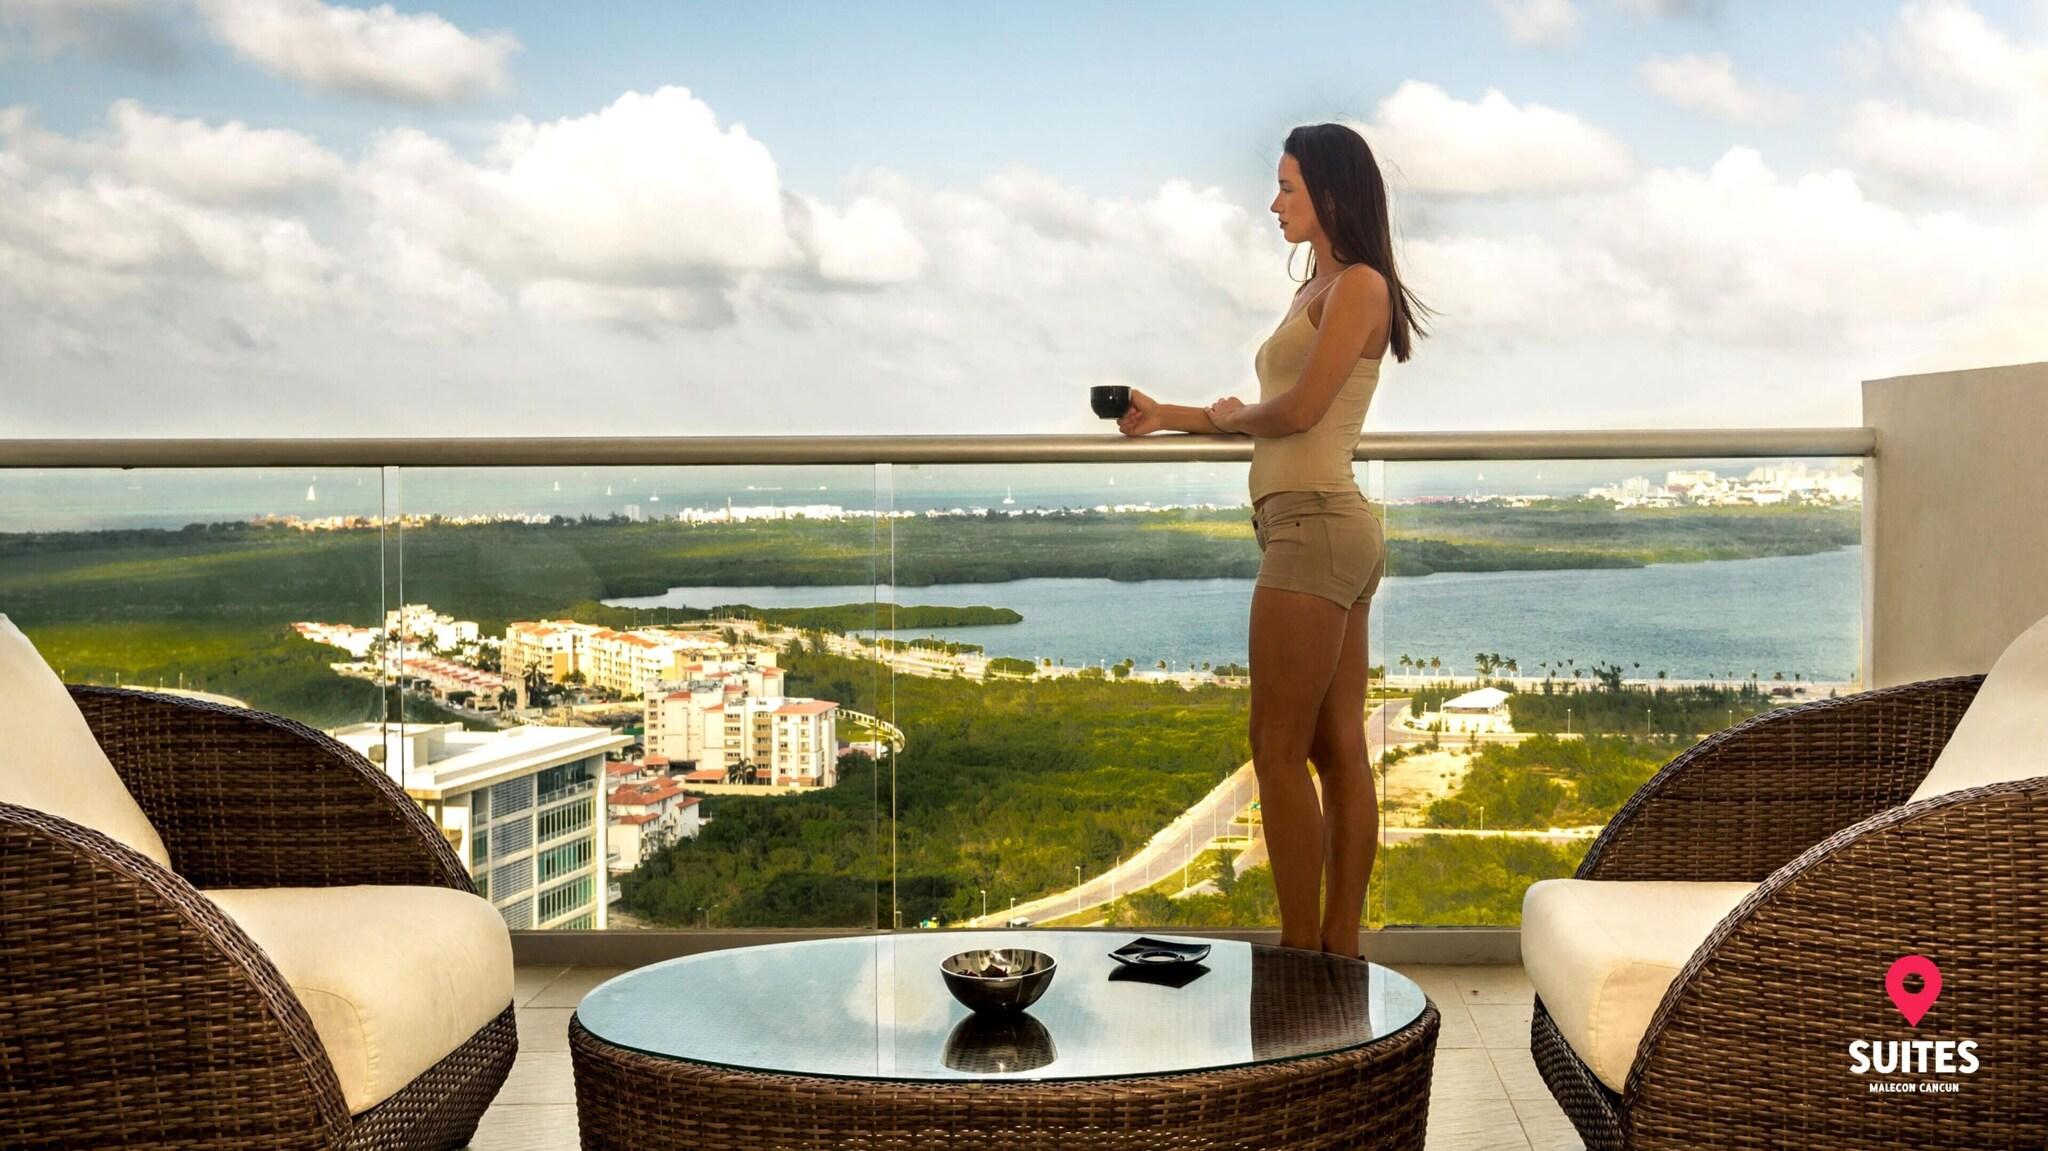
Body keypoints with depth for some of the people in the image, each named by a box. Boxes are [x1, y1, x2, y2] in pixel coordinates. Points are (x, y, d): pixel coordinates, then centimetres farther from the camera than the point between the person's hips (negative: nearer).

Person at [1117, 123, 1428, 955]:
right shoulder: (1316, 290, 20)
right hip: (1325, 532, 10)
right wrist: (1167, 416, 12)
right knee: (1337, 751, 8)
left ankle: (1300, 951, -2)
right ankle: (1340, 950, 12)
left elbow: (1298, 410, -14)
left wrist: (1234, 415, 4)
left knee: (1279, 750, -7)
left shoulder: (1359, 285, -7)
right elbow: (1276, 417, 17)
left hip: (1316, 525, -10)